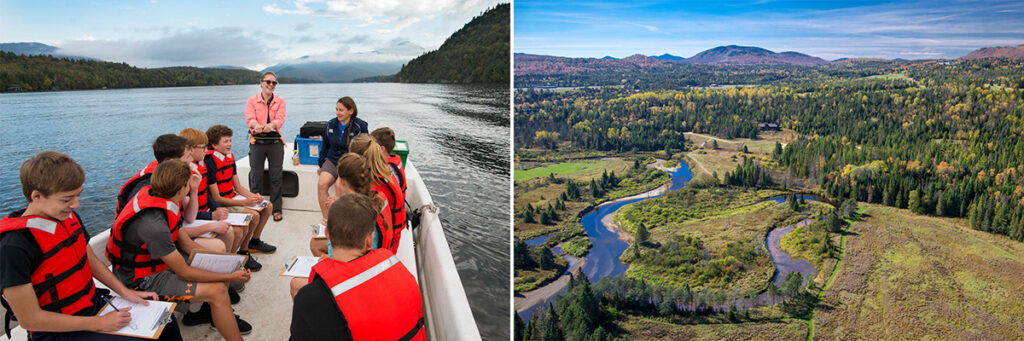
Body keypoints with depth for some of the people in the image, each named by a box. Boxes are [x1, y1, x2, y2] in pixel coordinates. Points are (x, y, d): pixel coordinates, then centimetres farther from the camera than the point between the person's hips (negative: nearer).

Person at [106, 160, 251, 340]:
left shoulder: (155, 197, -7)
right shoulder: (154, 224, -34)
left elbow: (185, 243, 4)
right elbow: (184, 272, -25)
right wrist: (230, 277, -18)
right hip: (145, 278, -9)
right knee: (218, 290, -21)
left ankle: (209, 311, 22)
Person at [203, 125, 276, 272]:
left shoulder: (230, 157, 6)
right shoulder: (210, 163, -21)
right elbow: (216, 198, -22)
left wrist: (253, 196, -8)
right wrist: (244, 202, -28)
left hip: (233, 199, 9)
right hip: (220, 205, -9)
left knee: (268, 206, 7)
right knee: (253, 215, -27)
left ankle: (254, 242, 23)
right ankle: (243, 253, -9)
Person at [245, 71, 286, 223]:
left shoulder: (280, 101, 7)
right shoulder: (252, 101, 5)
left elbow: (280, 119, -9)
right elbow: (250, 119, -10)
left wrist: (271, 125, -32)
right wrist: (256, 126, -34)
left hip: (275, 142, 0)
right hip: (257, 141, 0)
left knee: (276, 176, 3)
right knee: (256, 176, 4)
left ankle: (276, 209, 13)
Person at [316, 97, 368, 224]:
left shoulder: (360, 126, -6)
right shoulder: (331, 124, 7)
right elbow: (325, 146, 19)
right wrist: (321, 165, 19)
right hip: (332, 161, 4)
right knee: (321, 184, -23)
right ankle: (326, 219, -13)